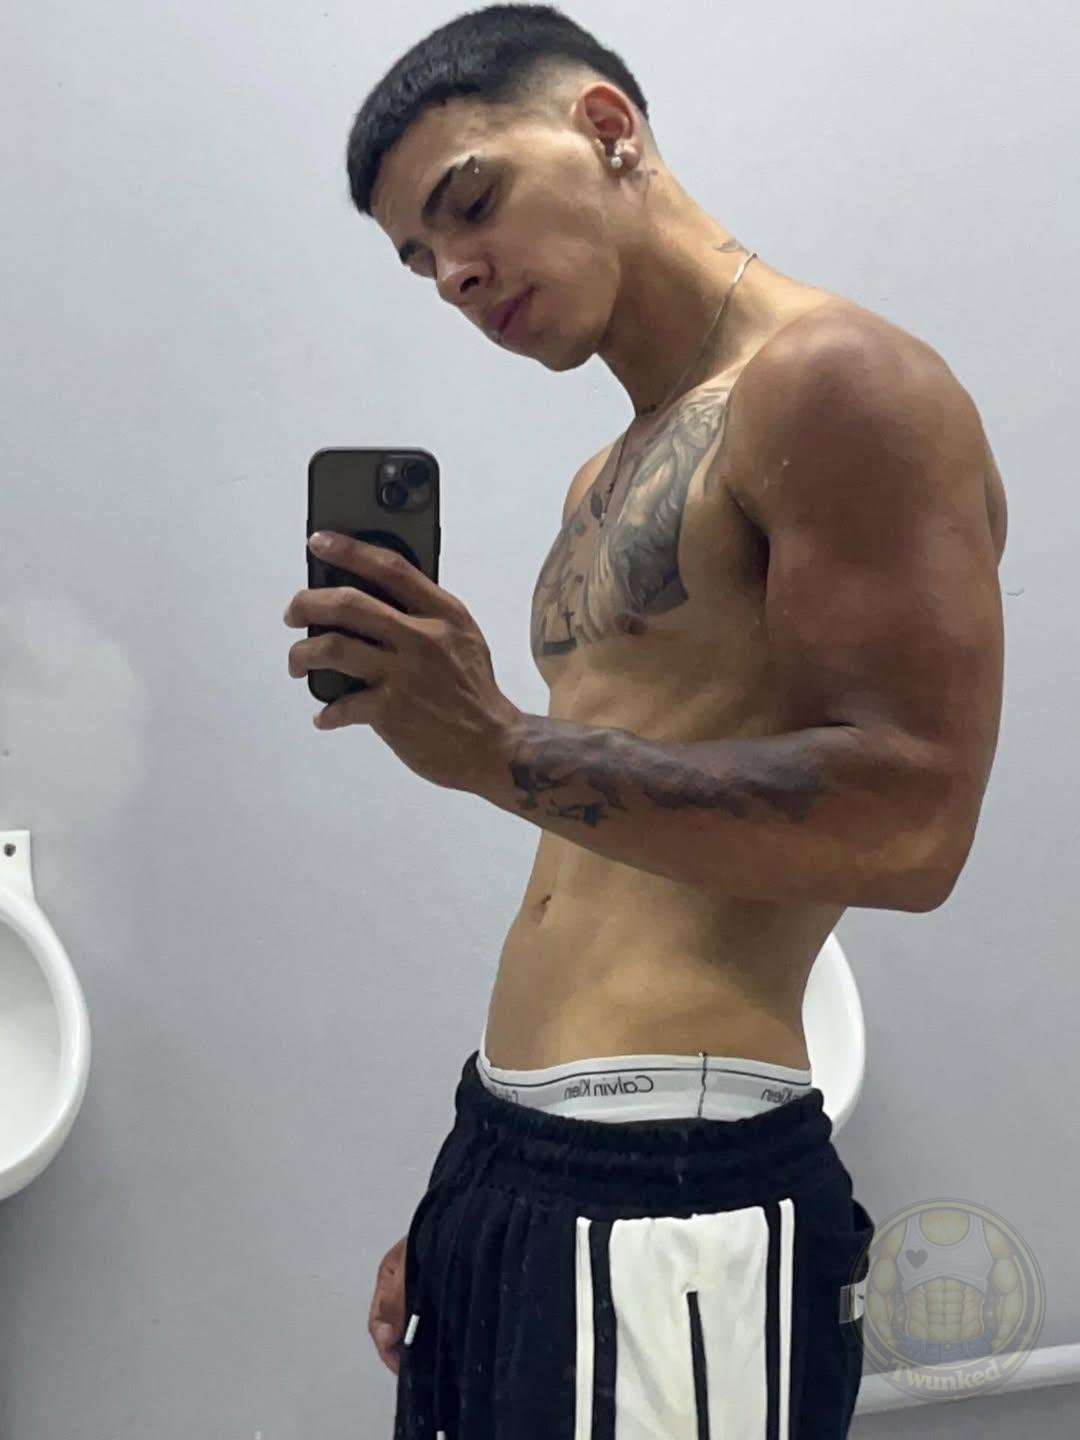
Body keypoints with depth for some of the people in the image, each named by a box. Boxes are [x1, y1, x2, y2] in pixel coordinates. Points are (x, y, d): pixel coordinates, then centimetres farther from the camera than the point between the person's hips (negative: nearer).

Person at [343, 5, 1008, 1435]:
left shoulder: (833, 383, -9)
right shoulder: (609, 483, 17)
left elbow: (909, 822, -19)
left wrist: (503, 752, -24)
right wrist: (466, 1200, 18)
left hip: (673, 1195, -8)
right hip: (502, 1166, 8)